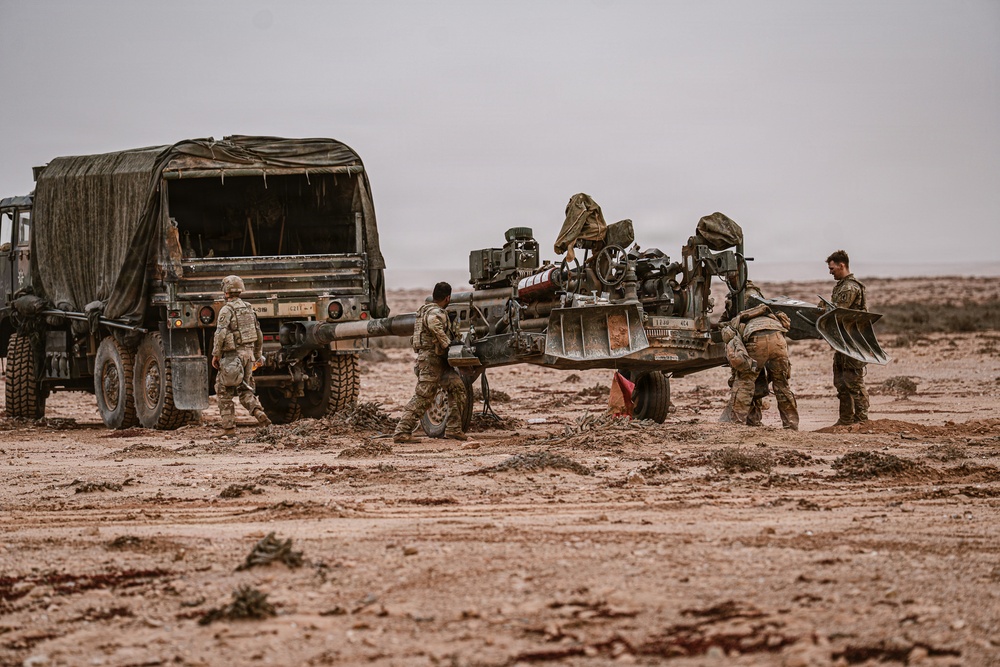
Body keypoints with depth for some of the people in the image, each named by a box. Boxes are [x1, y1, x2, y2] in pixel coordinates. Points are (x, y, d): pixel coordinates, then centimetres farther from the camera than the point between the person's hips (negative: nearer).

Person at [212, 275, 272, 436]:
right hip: (248, 353, 6)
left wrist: (215, 355, -12)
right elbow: (258, 334, 16)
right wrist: (258, 355, 23)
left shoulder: (226, 310, -10)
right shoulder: (248, 309, 12)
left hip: (232, 356, -6)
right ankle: (258, 413, -12)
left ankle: (229, 427, 1)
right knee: (244, 389, 14)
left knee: (224, 391, 5)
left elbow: (221, 334, -19)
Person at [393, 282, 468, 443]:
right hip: (430, 359, -10)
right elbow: (434, 326, -37)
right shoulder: (436, 313, -14)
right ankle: (401, 432, -6)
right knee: (422, 397, -9)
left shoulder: (425, 309, 18)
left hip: (439, 362, 10)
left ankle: (453, 429, 2)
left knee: (457, 387, 3)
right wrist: (446, 344, -27)